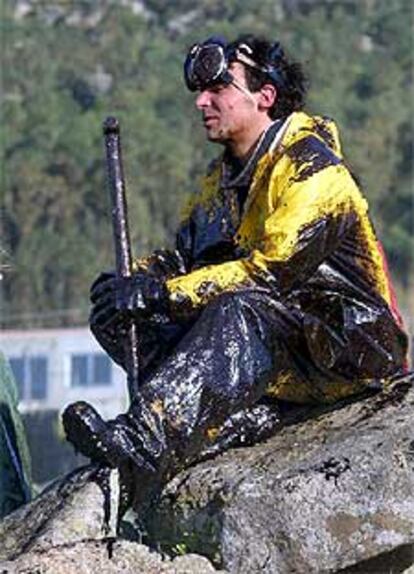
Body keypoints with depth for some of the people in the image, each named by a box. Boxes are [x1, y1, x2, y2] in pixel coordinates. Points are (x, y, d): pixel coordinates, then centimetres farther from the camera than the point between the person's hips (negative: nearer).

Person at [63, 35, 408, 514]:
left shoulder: (311, 167, -13)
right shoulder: (222, 177, 15)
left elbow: (274, 271, -23)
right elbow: (182, 259, 13)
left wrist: (161, 293, -27)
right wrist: (133, 284, -11)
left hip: (352, 348, -8)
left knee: (241, 312, -39)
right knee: (119, 320, -9)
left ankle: (145, 443, -55)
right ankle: (246, 417, -27)